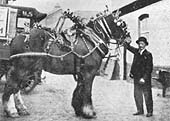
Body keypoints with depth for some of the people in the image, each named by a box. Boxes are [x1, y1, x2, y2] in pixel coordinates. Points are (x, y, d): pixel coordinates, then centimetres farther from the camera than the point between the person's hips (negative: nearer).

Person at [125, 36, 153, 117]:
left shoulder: (148, 55, -9)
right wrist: (127, 43, -5)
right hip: (136, 78, 6)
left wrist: (144, 78, -18)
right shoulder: (136, 51, 7)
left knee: (147, 95, 2)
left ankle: (150, 112, 13)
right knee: (137, 95, 10)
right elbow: (129, 48, 18)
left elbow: (149, 68, -12)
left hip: (145, 78, -6)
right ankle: (140, 110, 22)